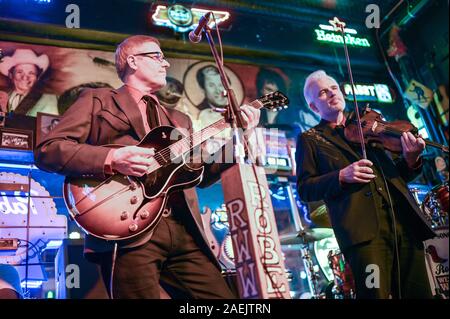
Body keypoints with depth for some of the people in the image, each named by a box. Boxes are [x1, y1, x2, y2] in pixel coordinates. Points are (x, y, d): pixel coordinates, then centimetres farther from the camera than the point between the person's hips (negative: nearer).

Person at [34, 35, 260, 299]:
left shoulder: (178, 119, 27)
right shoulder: (97, 99, 10)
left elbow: (201, 174, 20)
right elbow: (47, 150, -1)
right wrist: (110, 159, -16)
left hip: (184, 230, 6)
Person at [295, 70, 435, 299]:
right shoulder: (310, 139, 13)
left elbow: (396, 174, 24)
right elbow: (304, 189, 2)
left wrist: (410, 159, 1)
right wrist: (341, 177, -13)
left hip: (404, 223, 4)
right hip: (361, 229, -4)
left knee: (419, 293, 3)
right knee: (375, 294, -13)